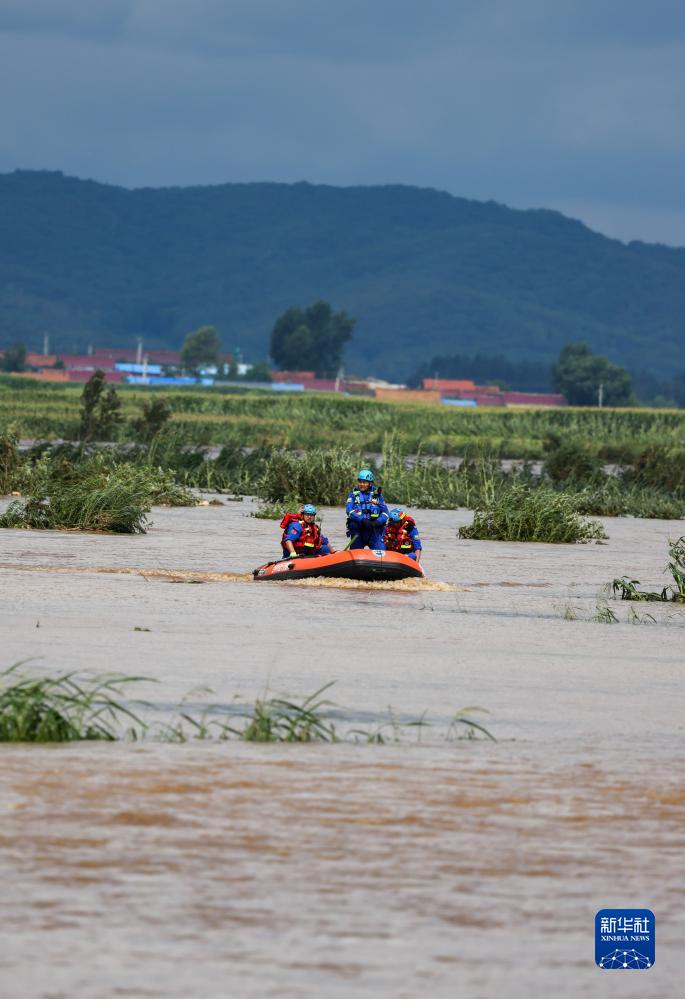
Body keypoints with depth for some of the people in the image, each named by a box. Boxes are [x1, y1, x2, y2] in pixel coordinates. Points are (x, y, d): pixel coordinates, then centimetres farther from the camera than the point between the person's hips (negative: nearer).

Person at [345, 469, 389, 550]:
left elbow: (385, 512, 5)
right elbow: (349, 510, -8)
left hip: (374, 530, -1)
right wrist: (362, 520, -22)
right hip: (357, 530, 1)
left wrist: (378, 522, -16)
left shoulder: (377, 494, 8)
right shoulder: (354, 494, 6)